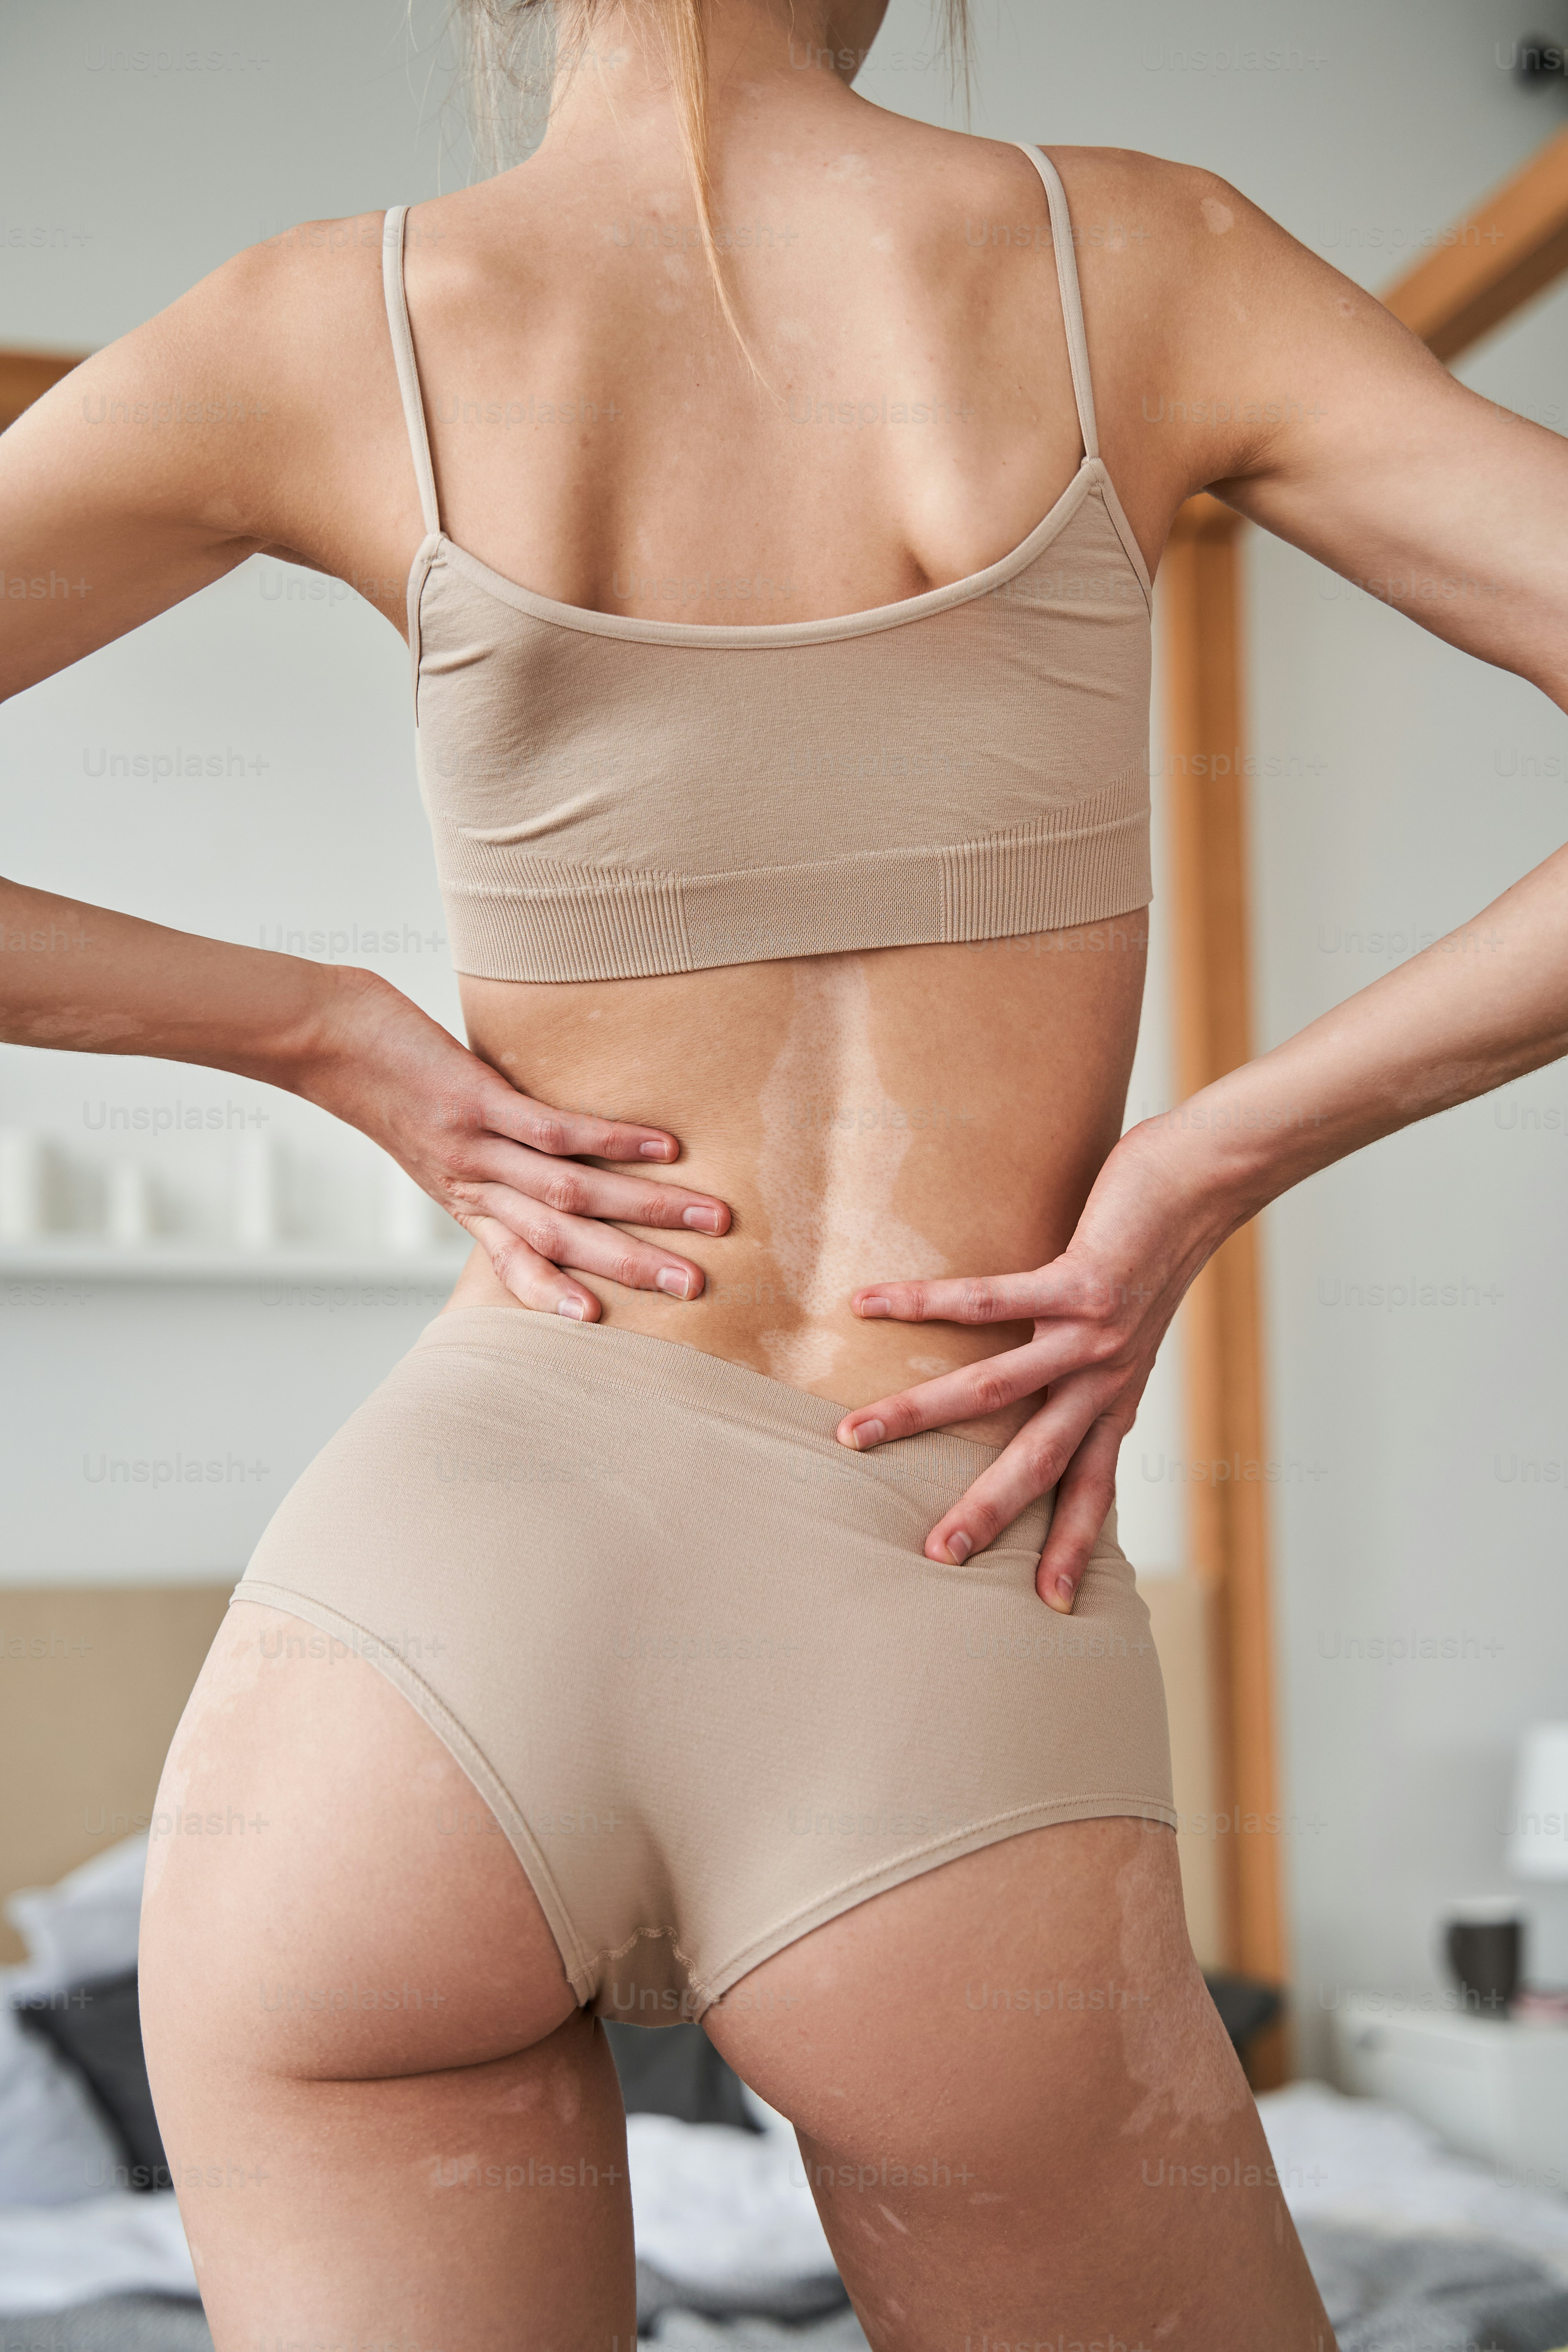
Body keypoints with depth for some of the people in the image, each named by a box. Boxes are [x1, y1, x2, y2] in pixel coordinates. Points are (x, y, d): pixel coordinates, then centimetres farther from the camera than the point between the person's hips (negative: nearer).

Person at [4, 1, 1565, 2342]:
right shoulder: (1142, 258, 3)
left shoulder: (319, 326, 4)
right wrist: (1196, 1178, -3)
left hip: (420, 1623, 1)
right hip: (937, 1737, -1)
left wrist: (348, 1051, 6)